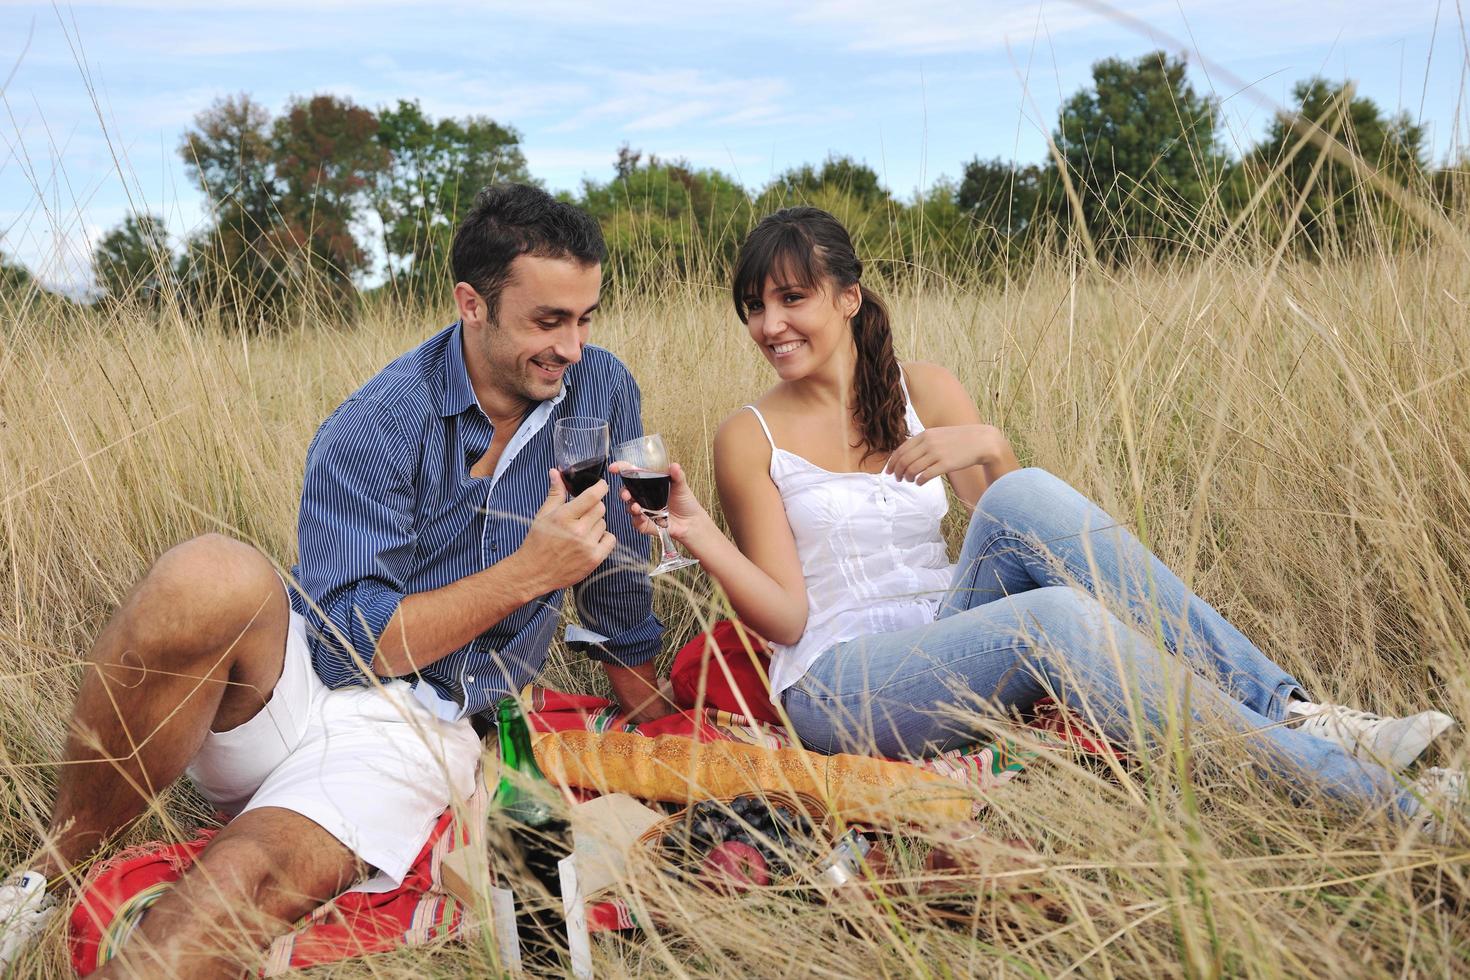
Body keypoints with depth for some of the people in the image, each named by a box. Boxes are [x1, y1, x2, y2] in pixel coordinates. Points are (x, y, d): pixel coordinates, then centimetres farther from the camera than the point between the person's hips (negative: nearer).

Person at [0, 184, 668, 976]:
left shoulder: (601, 390, 0)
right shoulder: (375, 428, -12)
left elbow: (618, 575, 12)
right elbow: (350, 644, -14)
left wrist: (648, 713, 17)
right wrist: (528, 573, -17)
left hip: (414, 727, 1)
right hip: (281, 687, -1)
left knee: (254, 878, -31)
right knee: (209, 580, -35)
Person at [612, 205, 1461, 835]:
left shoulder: (926, 392, 10)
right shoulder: (751, 436, 1)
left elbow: (1024, 526, 4)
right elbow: (785, 617, -4)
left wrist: (989, 446, -15)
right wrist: (695, 530, -20)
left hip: (949, 647, 4)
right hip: (840, 685, -3)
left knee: (1024, 495, -27)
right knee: (1054, 616, -33)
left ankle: (1288, 709, -27)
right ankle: (1362, 797, -35)